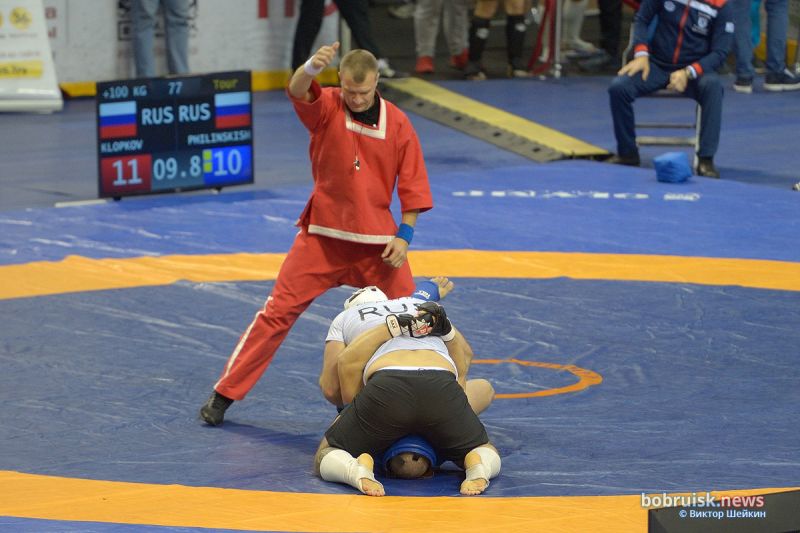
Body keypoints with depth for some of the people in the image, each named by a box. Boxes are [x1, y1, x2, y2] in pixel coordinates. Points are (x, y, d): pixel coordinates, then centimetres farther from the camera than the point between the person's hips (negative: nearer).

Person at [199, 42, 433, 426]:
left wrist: (404, 234, -6)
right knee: (278, 311, -1)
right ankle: (224, 394, 5)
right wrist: (312, 67, -53)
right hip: (323, 236, -1)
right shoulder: (326, 107, -8)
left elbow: (412, 185, 3)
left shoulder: (398, 124, -3)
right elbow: (298, 91, -31)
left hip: (377, 242, 1)